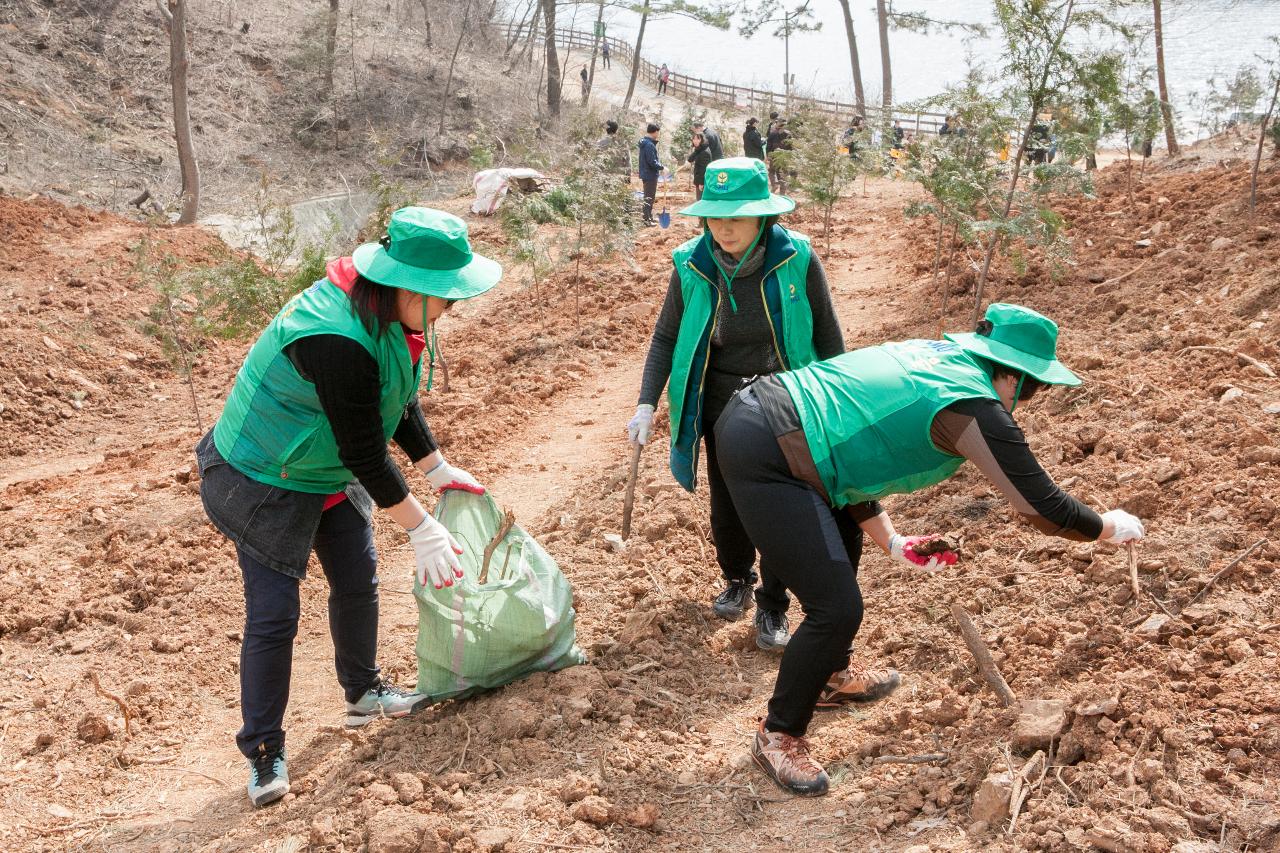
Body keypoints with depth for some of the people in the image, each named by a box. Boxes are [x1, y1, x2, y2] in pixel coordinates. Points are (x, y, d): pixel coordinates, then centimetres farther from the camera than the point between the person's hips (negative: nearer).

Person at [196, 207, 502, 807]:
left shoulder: (390, 316, -7)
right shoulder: (339, 342, -36)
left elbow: (398, 405, 8)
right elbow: (364, 455, -30)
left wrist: (440, 470, 7)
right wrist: (421, 530, -23)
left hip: (330, 475, 9)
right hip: (267, 483, -9)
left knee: (358, 582, 17)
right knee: (273, 615, -5)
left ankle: (364, 693, 39)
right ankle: (262, 752, 8)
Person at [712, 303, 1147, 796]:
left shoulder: (932, 356, 15)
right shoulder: (975, 407, -11)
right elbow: (1042, 506, -9)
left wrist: (893, 543, 19)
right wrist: (1110, 527, 11)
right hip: (762, 457, -10)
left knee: (842, 547, 30)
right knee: (837, 609, -6)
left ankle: (827, 680, 48)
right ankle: (779, 737, 15)